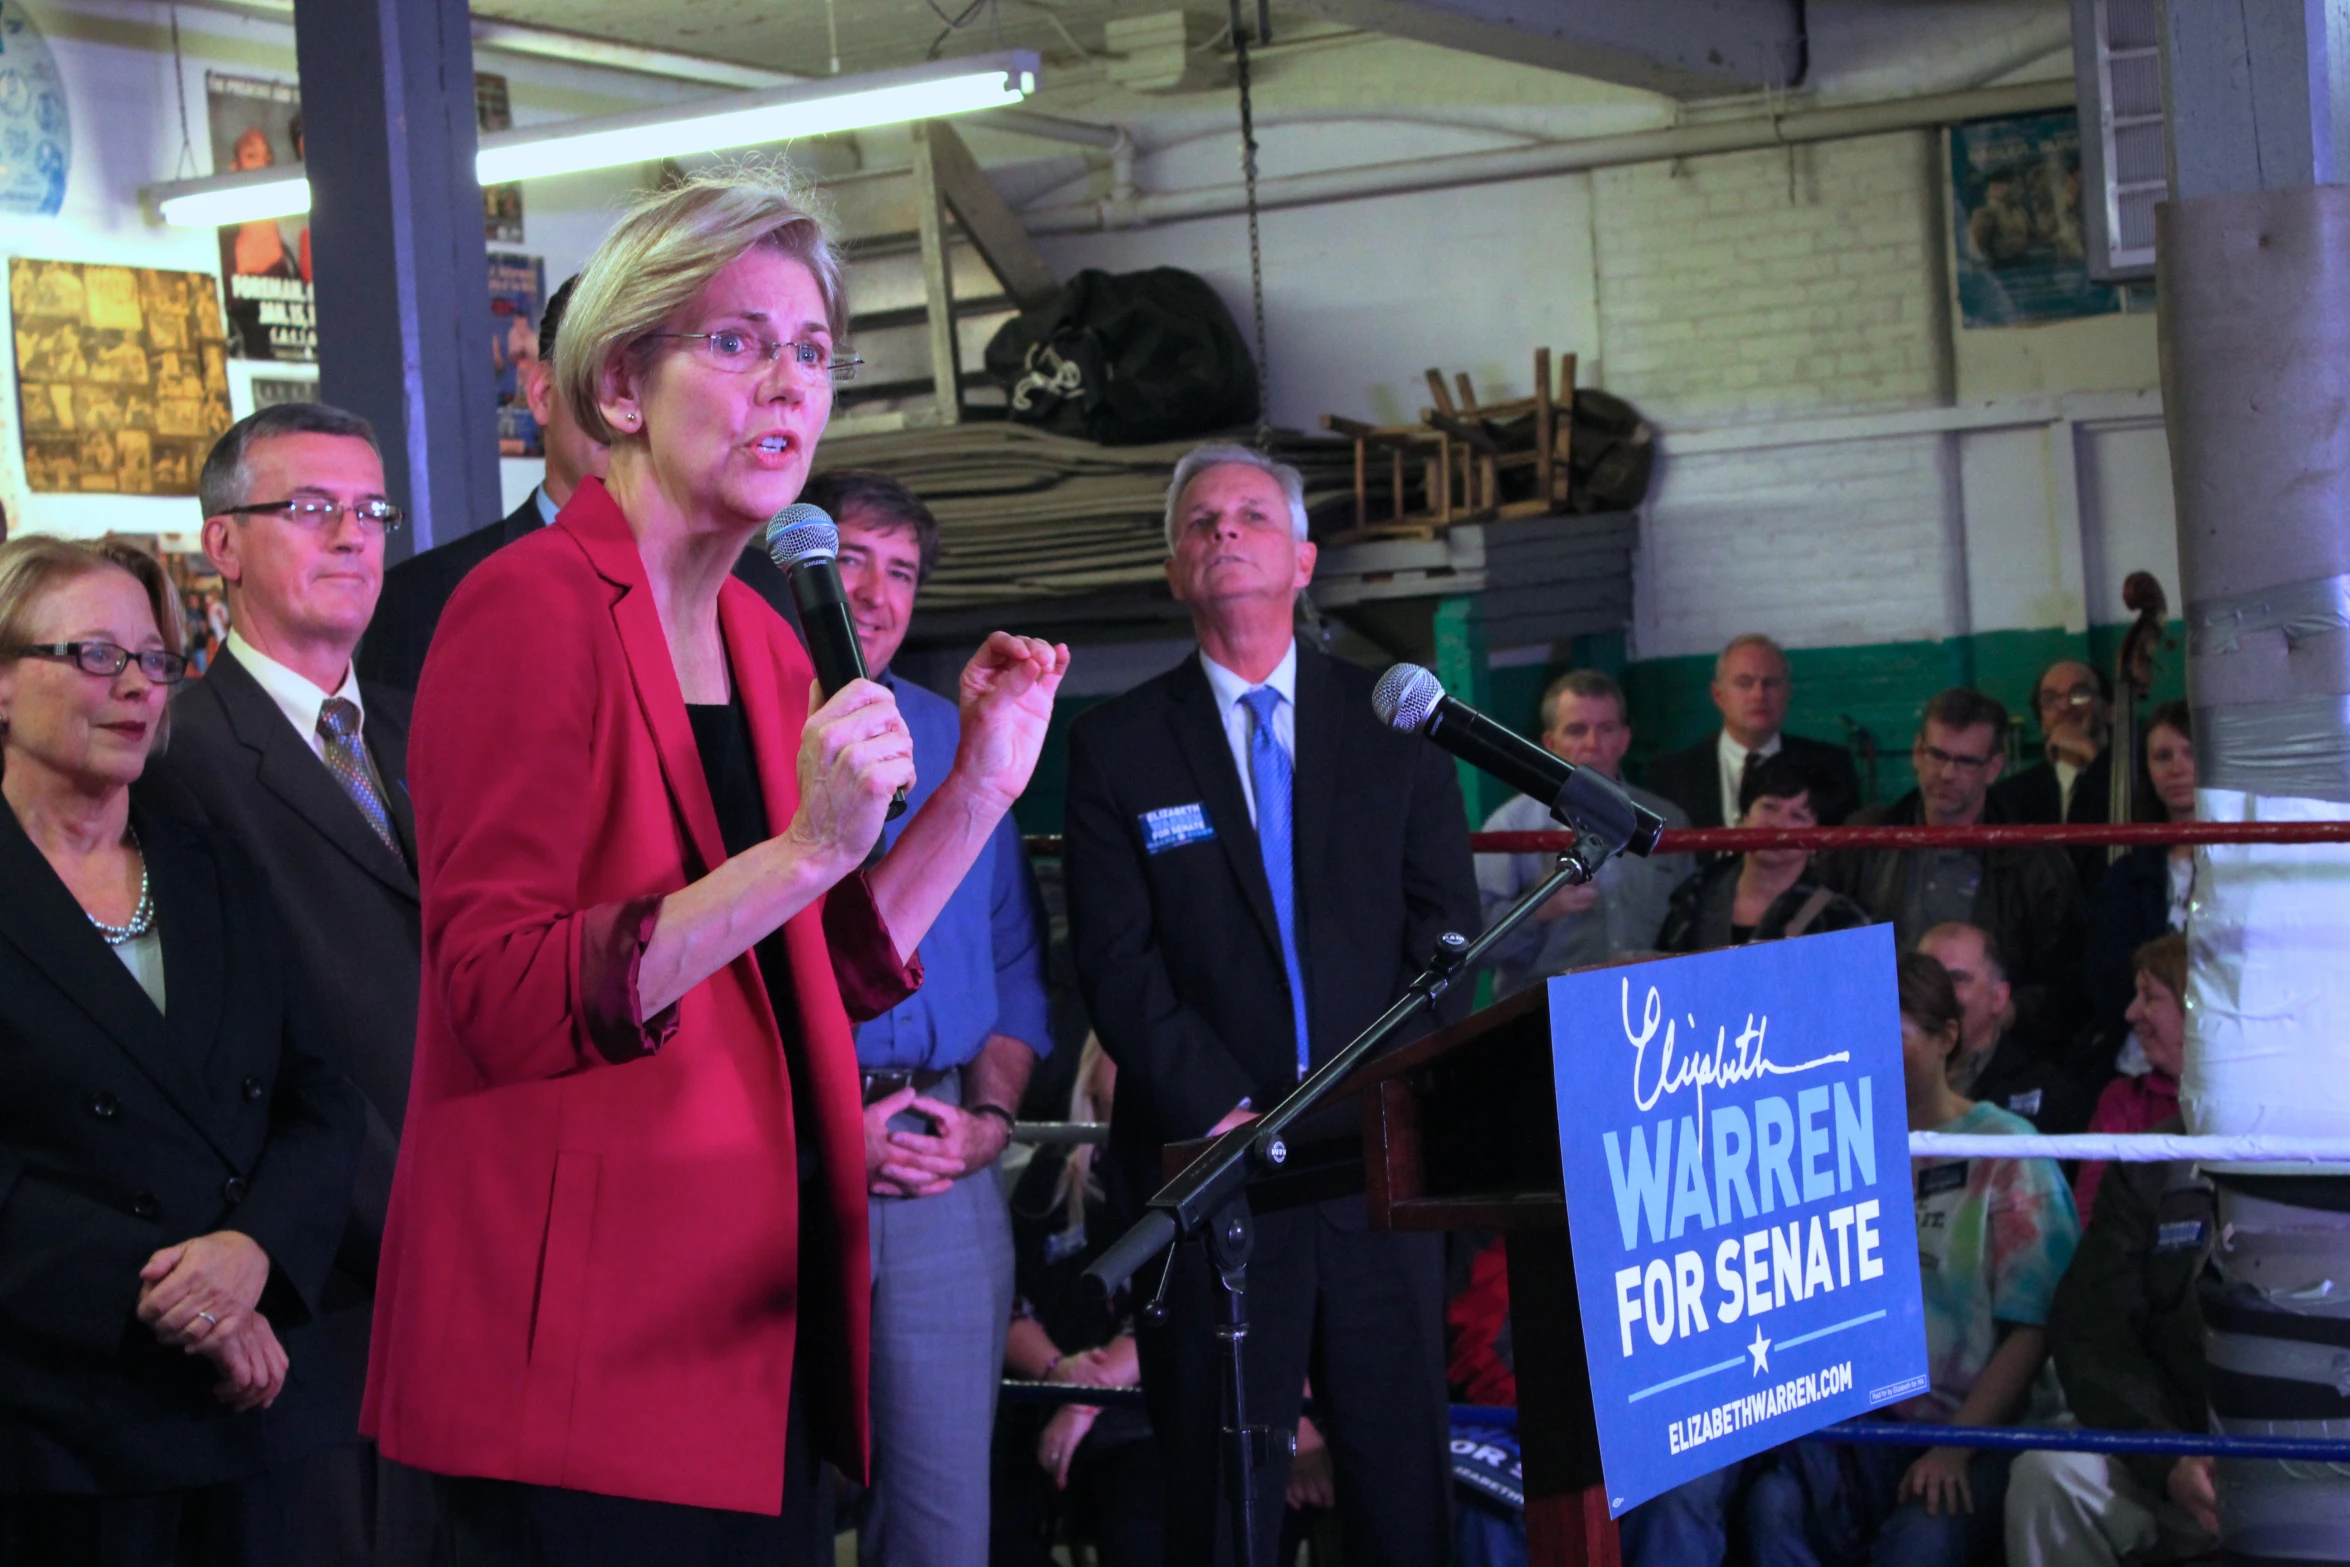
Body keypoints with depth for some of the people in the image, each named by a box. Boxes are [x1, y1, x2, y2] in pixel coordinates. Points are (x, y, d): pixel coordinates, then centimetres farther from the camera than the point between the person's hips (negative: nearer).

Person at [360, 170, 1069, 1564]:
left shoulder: (766, 646, 13)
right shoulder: (534, 609, -12)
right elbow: (506, 1000, -20)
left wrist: (983, 784, 10)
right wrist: (806, 851, -25)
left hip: (762, 1318, 8)